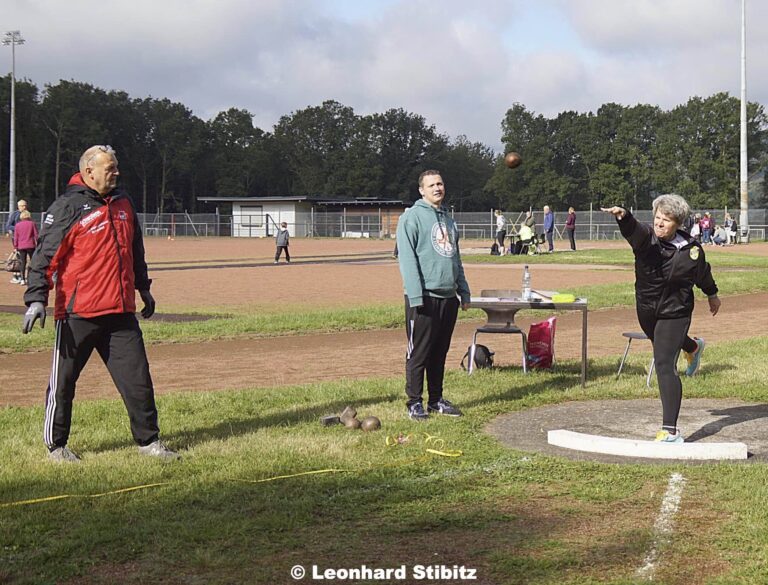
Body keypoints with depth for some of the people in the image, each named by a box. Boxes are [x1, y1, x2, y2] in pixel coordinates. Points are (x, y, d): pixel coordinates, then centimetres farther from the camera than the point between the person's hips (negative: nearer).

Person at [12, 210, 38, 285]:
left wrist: (15, 246, 12)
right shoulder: (32, 224, -1)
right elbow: (36, 235, 0)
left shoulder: (17, 225, 3)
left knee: (23, 263, 4)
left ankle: (22, 279, -2)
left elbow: (15, 237, 5)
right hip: (30, 246, -2)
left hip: (21, 246, 2)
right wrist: (37, 244, 8)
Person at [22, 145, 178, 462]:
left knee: (137, 378, 5)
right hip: (78, 313, -5)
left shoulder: (123, 202, 13)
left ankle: (148, 440, 15)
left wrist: (143, 288, 29)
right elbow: (45, 255, -12)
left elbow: (135, 250, 25)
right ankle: (56, 445, 20)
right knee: (63, 382, 6)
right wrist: (36, 299, -20)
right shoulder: (67, 208, -8)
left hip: (121, 311, 6)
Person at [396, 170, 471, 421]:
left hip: (449, 296, 7)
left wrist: (464, 292, 16)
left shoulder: (448, 218, 18)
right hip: (424, 297, -7)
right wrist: (416, 296, -19)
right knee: (419, 352, -2)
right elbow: (407, 258, -13)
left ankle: (436, 399, 21)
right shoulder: (412, 216, -6)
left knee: (440, 352, 12)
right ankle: (415, 402, 5)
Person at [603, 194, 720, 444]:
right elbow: (633, 229, -39)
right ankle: (692, 347, 71)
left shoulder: (691, 250, -15)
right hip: (646, 310, 4)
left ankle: (670, 430, -16)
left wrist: (712, 296, 21)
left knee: (665, 365, -15)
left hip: (674, 313, -4)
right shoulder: (645, 238, -15)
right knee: (662, 346, 32)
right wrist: (623, 216, -62)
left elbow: (703, 274, 5)